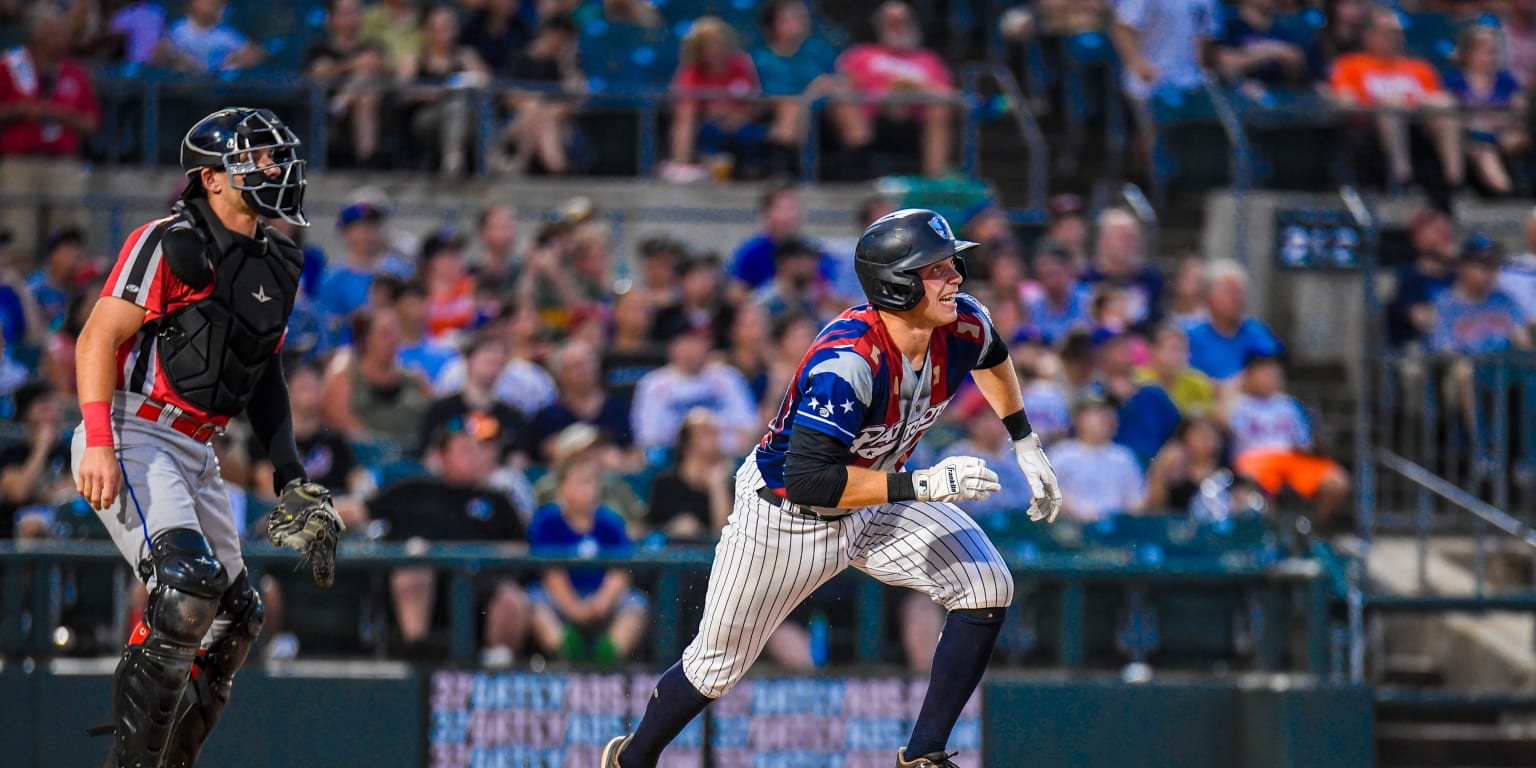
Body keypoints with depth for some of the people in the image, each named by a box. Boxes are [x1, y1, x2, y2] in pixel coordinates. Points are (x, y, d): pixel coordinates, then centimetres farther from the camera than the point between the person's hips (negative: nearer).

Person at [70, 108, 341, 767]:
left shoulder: (277, 266, 14)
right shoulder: (171, 244, -12)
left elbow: (263, 374, 22)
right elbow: (100, 337, -15)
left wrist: (290, 477, 16)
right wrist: (99, 442, -24)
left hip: (195, 453, 9)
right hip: (131, 438, -9)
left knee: (233, 616, 7)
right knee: (187, 585, -25)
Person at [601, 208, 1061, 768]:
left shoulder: (962, 327, -17)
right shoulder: (847, 362, -39)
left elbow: (992, 356, 11)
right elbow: (808, 480, -43)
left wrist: (1025, 445, 14)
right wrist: (921, 485, -44)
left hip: (876, 502, 6)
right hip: (783, 514, -6)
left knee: (987, 590, -13)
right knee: (717, 667, 8)